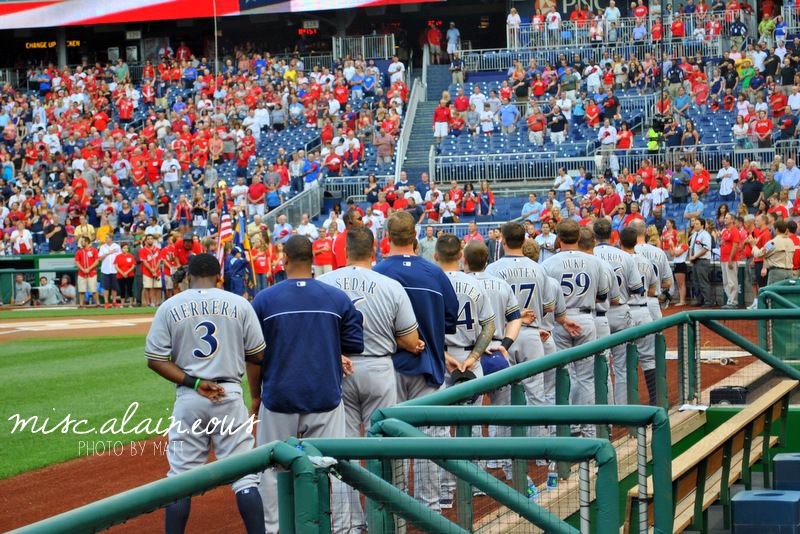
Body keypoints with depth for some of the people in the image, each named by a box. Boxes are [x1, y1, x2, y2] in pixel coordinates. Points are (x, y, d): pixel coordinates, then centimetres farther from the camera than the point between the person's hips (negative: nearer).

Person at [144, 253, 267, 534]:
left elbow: (155, 359, -4)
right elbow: (257, 356, 4)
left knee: (181, 477, 7)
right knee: (245, 475, 3)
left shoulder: (169, 307, 1)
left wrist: (193, 382, -8)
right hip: (230, 395, 0)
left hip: (188, 400, 0)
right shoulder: (239, 304, 1)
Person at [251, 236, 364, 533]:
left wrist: (255, 395, 12)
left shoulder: (264, 300, -4)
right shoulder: (338, 298, -1)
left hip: (278, 397, -1)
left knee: (273, 468, 9)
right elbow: (357, 347, 3)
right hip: (326, 397, 1)